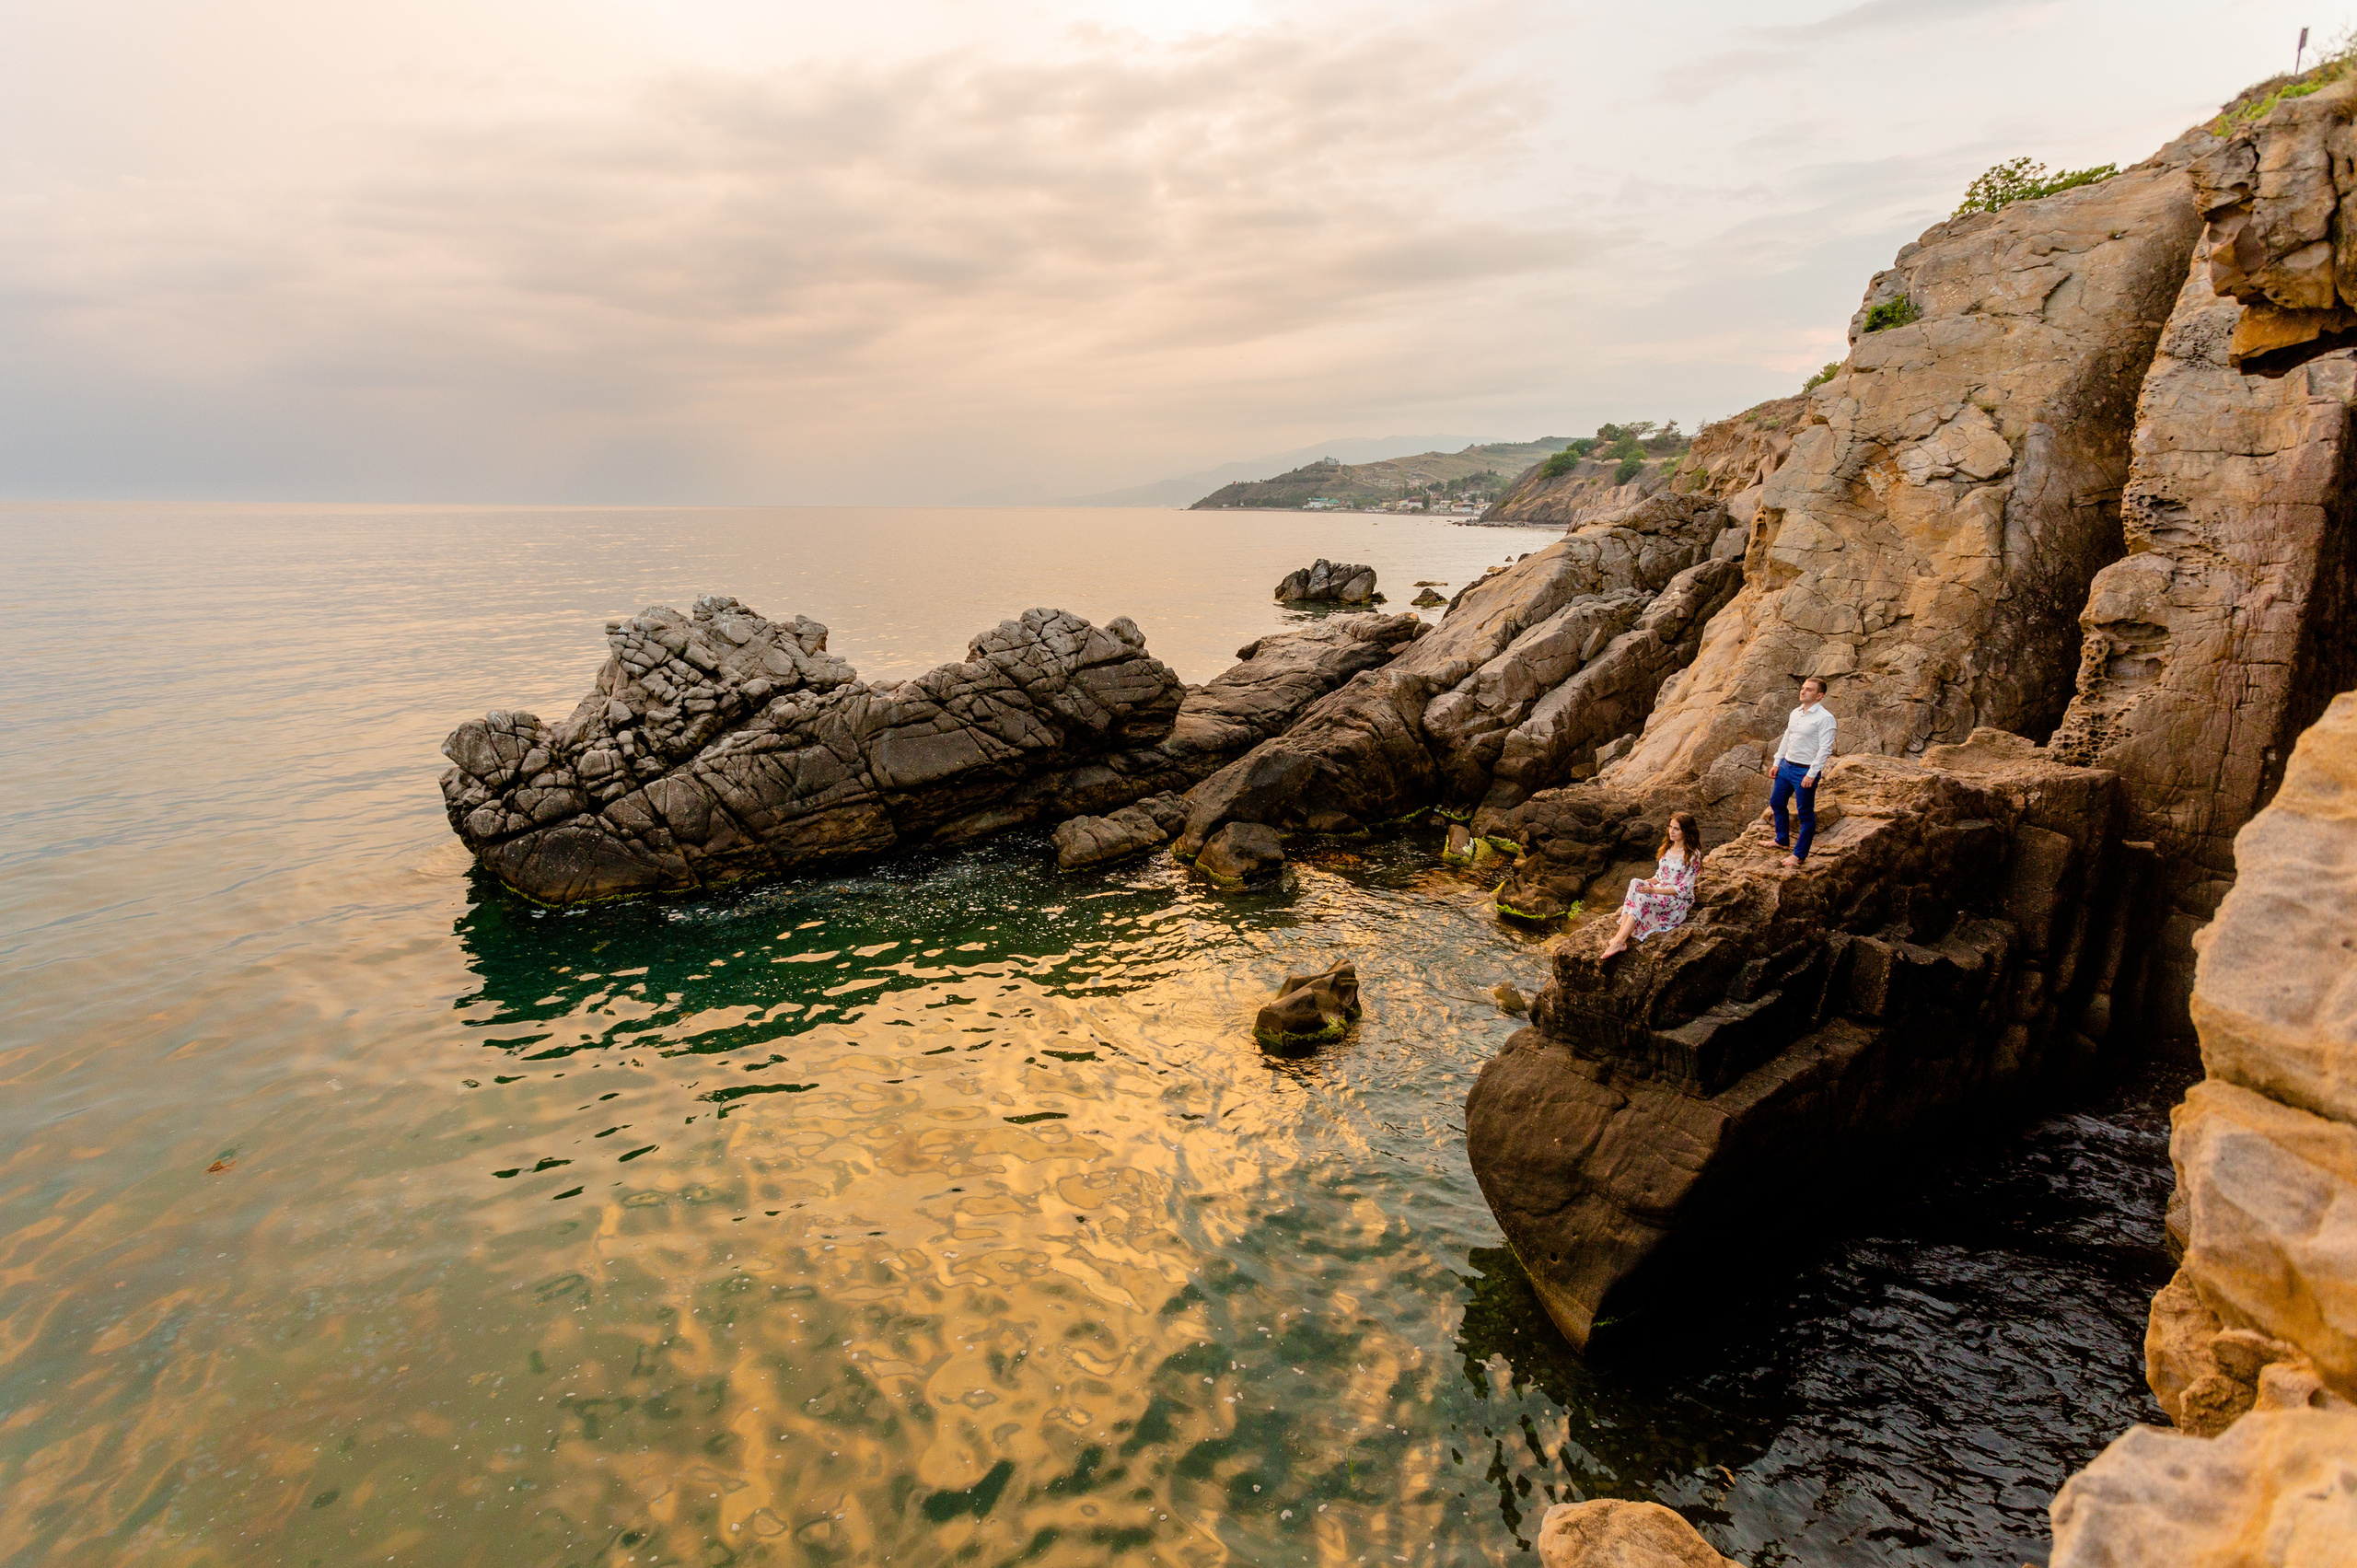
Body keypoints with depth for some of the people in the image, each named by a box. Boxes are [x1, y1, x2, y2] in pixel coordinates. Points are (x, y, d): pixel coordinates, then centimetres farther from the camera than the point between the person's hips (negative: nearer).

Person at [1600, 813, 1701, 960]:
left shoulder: (1693, 855, -10)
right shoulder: (1668, 848, 12)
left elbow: (1684, 889, -14)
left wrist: (1654, 890, -23)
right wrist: (1646, 882, -4)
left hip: (1680, 901, -6)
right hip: (1661, 891, 6)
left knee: (1641, 897, -33)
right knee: (1635, 883, -27)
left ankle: (1619, 940, -38)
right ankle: (1620, 937, -39)